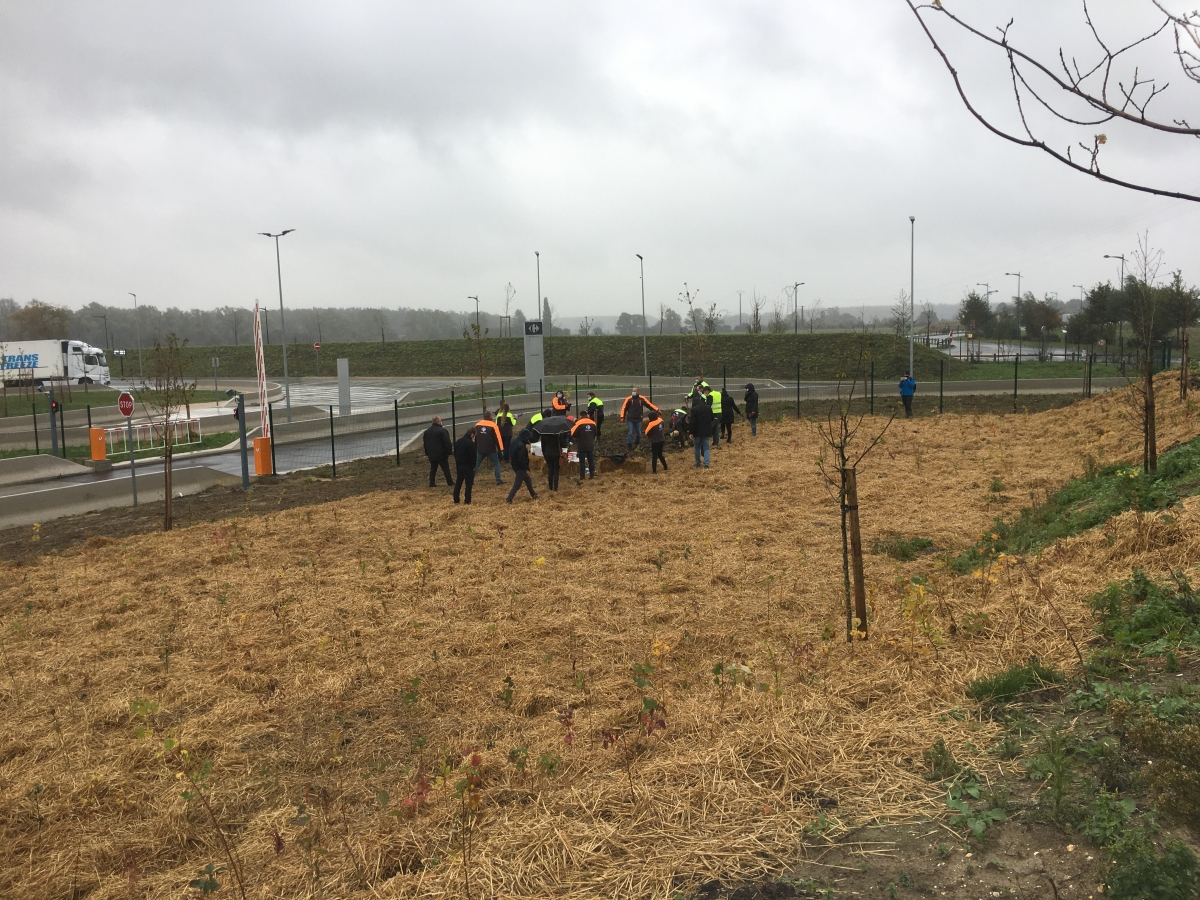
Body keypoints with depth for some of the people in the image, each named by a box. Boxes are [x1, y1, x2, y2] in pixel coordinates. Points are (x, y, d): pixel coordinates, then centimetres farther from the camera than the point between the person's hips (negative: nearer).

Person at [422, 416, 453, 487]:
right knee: (446, 469, 3)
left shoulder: (427, 431, 10)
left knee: (433, 469, 11)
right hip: (441, 454, -6)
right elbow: (447, 443, -16)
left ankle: (432, 483, 7)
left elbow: (424, 443, 18)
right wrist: (449, 452, -10)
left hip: (431, 455, 6)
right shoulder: (442, 431, -13)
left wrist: (427, 453, 23)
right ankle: (450, 482, 7)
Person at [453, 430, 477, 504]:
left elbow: (455, 453, 16)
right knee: (469, 483, 0)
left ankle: (456, 499, 15)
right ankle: (467, 500, -2)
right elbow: (473, 456, -15)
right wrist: (473, 466, -6)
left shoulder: (457, 441, 9)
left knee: (458, 482, 15)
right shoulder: (470, 443, -16)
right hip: (468, 466, -7)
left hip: (459, 465, 7)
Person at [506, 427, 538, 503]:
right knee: (517, 485, -1)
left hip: (515, 465, 10)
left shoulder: (515, 442, 3)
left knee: (528, 480, 24)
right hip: (520, 468, -10)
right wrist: (526, 468, -16)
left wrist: (512, 462, 21)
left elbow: (510, 454, 12)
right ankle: (509, 500, 0)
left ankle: (533, 495, 37)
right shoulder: (522, 446, -26)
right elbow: (521, 460, -27)